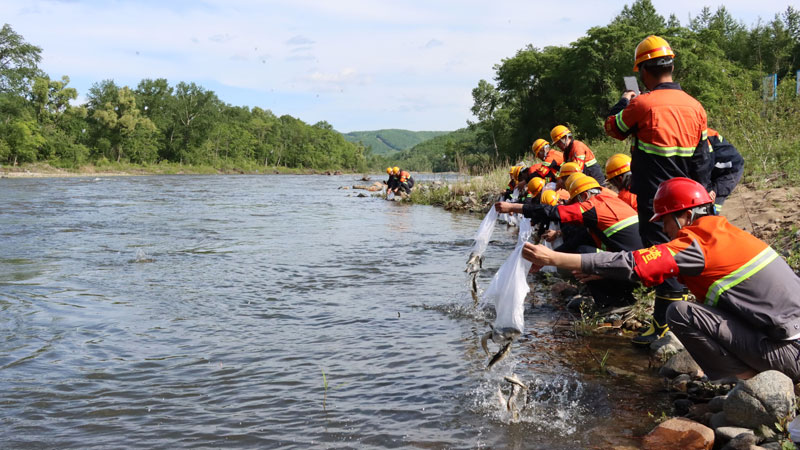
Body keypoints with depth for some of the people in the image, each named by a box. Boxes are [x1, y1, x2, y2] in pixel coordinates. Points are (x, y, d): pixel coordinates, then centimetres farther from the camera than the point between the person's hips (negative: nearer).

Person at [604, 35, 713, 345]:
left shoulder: (642, 104, -15)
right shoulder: (695, 106, 3)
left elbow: (613, 128, 4)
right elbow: (702, 159, 7)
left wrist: (623, 102, 21)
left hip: (654, 199, -6)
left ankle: (664, 325, 0)